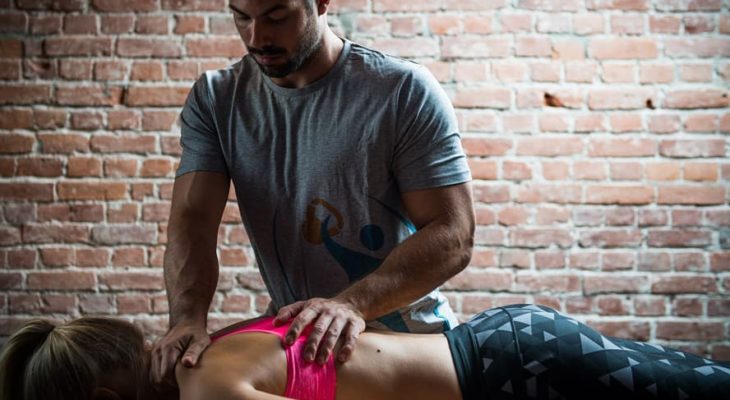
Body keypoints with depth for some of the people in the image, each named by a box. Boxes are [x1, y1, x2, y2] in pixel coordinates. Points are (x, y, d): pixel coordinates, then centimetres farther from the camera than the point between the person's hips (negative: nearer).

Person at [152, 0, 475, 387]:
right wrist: (187, 319, -30)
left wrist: (353, 303, -31)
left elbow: (453, 236, -17)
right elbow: (192, 221, -11)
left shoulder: (404, 91, -12)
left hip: (409, 340, 0)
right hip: (293, 341, 1)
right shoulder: (214, 100, -2)